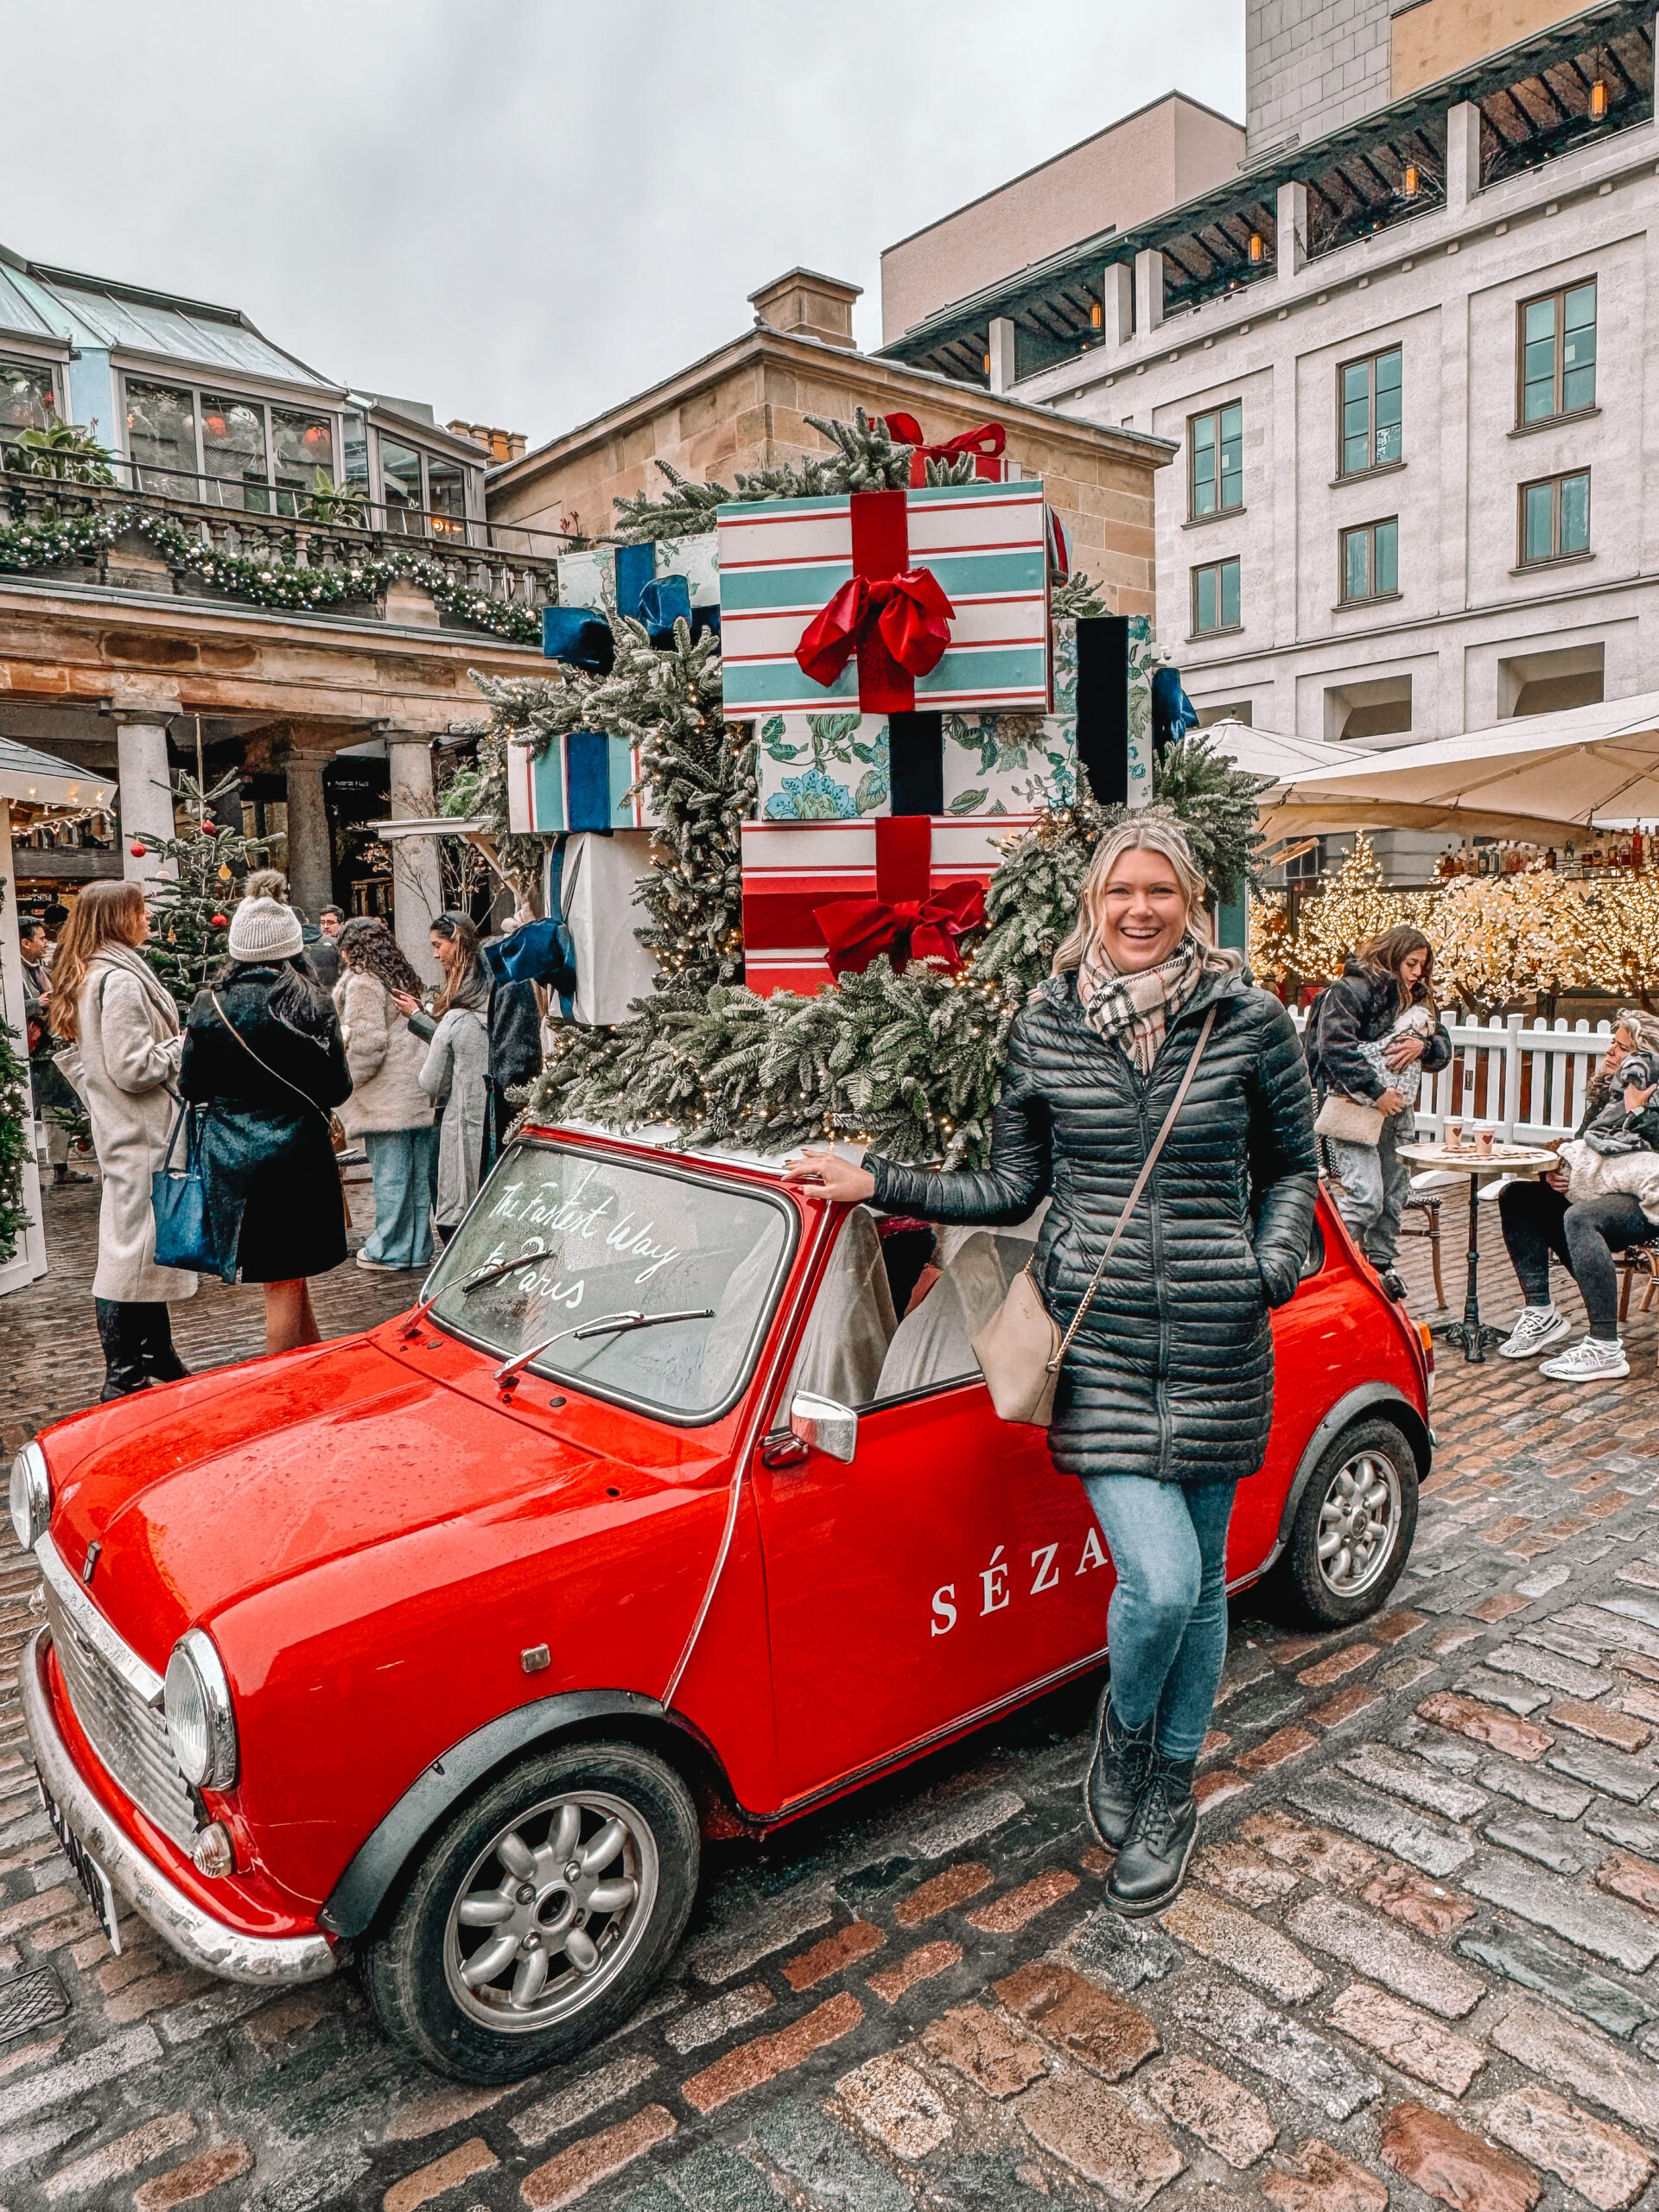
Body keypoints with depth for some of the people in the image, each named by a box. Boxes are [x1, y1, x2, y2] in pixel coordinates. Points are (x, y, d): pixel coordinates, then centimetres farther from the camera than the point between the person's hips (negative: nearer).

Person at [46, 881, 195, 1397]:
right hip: (139, 1138, -11)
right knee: (134, 1247, -4)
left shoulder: (93, 975, 14)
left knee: (148, 1248, 17)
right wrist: (186, 1045, -10)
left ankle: (158, 1360, 27)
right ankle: (123, 1379, 3)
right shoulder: (119, 981, -18)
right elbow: (134, 1069, -22)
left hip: (130, 1133, 11)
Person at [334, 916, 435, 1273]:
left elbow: (367, 1043, -17)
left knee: (390, 1175, 0)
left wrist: (343, 1082, -5)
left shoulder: (362, 983, -11)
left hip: (386, 1096, -8)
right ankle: (418, 1248, 19)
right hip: (417, 1093, 8)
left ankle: (389, 1252, 8)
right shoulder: (403, 977, 14)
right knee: (418, 1173, 11)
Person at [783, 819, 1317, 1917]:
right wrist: (876, 1182, -1)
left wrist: (1277, 1259, -8)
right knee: (1160, 1581, -12)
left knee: (1201, 1583, 14)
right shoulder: (1044, 1027, 0)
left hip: (1218, 1344, 1)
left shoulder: (1251, 1021, -2)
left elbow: (1294, 1165, 9)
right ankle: (1123, 1733, 24)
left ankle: (1169, 1791, 38)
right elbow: (1012, 1188, 6)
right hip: (1097, 1340, -1)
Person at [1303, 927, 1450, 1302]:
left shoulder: (1415, 997, 18)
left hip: (1394, 1107, 8)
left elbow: (1444, 1048, 15)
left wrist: (1423, 1045, -9)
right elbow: (1336, 1049, -16)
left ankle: (1380, 1267, 22)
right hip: (1351, 1107, -8)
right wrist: (1375, 1092, -19)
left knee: (1395, 1193, 8)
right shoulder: (1349, 990, -7)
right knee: (1365, 1195, -16)